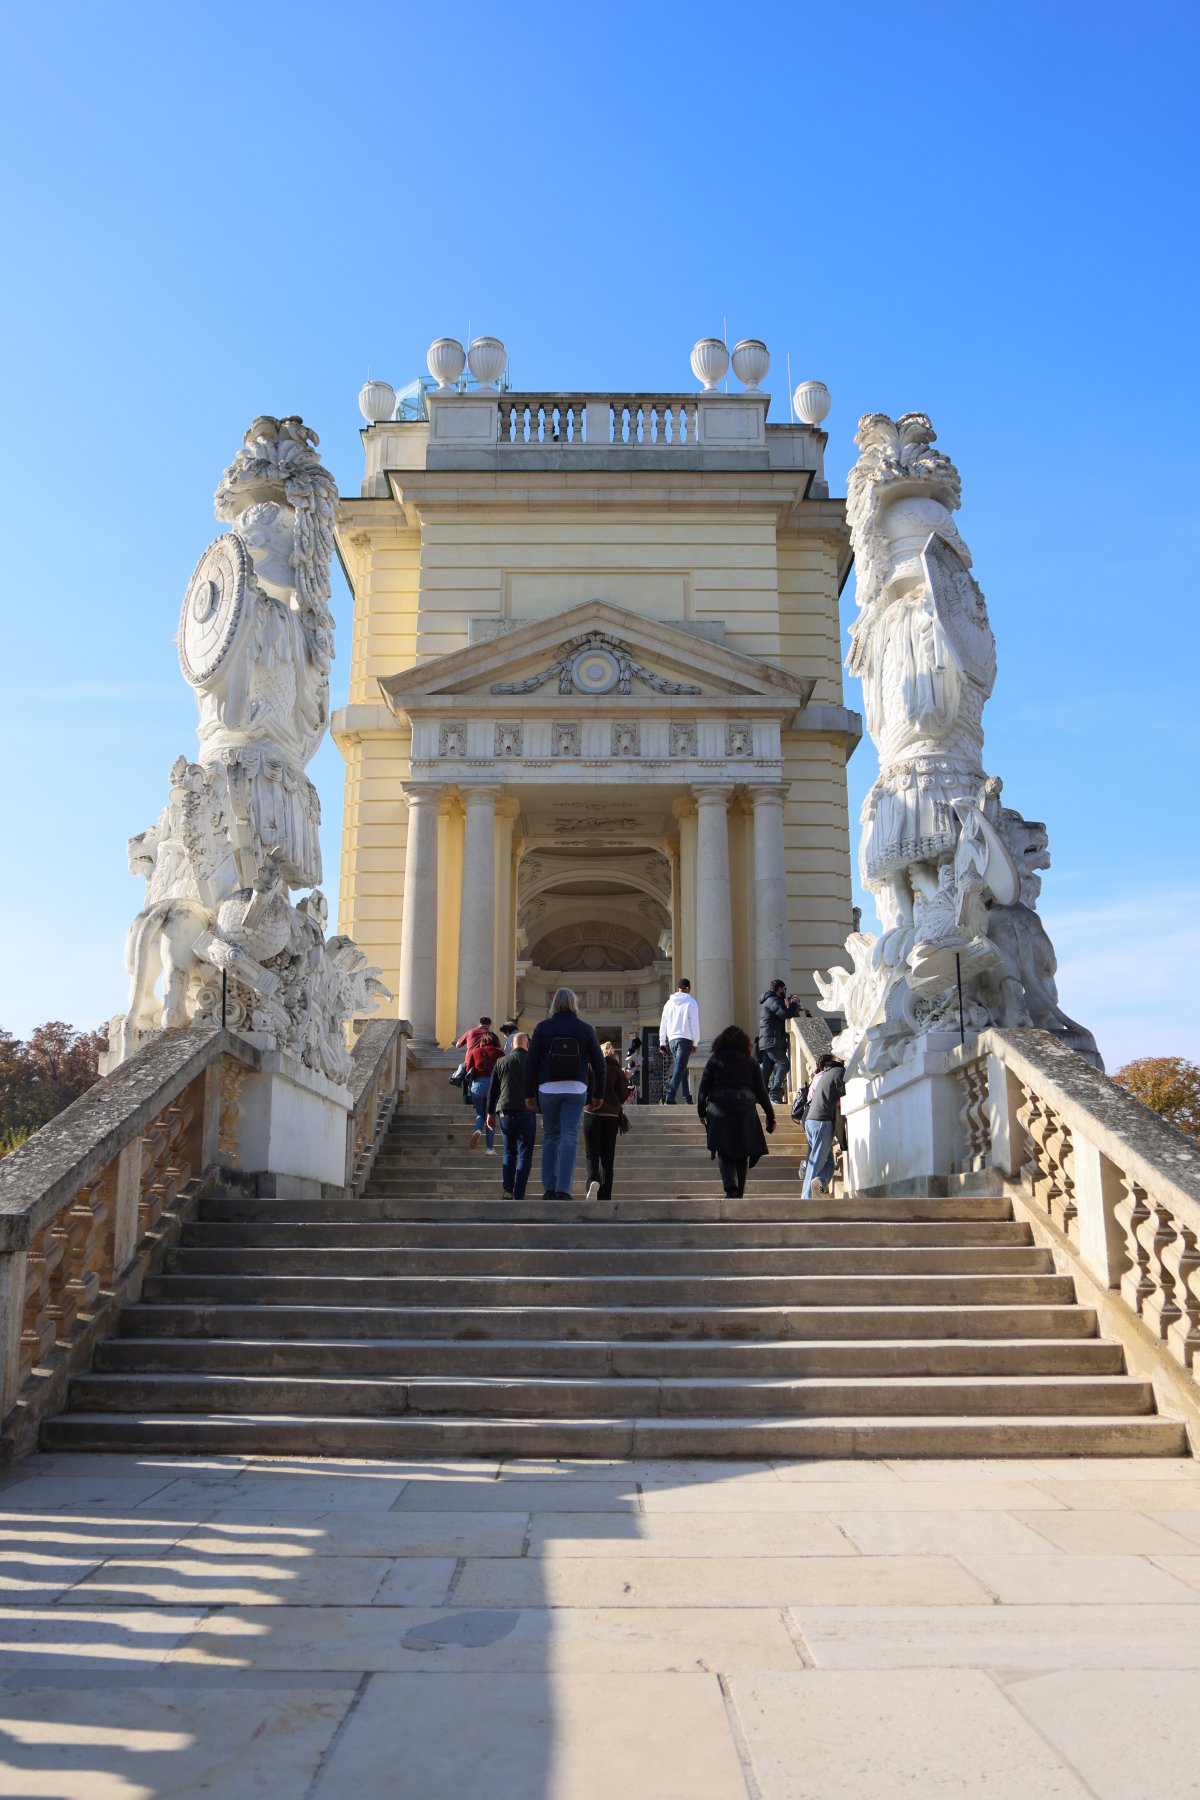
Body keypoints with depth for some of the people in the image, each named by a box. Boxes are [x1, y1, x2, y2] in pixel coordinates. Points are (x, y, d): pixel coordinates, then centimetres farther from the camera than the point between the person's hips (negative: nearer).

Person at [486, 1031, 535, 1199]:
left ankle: (507, 1189, -3)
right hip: (527, 1113, -2)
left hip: (505, 1112, 3)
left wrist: (490, 1113, 17)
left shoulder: (501, 1062, 8)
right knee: (524, 1155, 2)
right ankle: (518, 1195, -5)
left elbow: (492, 1090, 10)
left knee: (509, 1153, 14)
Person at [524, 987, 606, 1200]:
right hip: (576, 1089, -1)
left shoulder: (542, 1028, 1)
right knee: (570, 1138, -2)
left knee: (550, 1136, 12)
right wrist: (598, 1094, 12)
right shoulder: (585, 1029, 3)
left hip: (548, 1088, 1)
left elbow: (531, 1062, -1)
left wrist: (529, 1094, 5)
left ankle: (549, 1188, 10)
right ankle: (563, 1190, -11)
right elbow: (598, 1064, 4)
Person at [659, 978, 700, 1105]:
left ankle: (688, 1098, 16)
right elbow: (695, 1024, -5)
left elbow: (663, 1024, 13)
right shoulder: (690, 1003, -2)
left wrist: (662, 1042, 17)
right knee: (679, 1069, -11)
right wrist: (695, 1042, 1)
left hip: (672, 1039, 6)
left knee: (682, 1070, 15)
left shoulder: (669, 1003, 12)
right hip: (685, 1039, -5)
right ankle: (669, 1097, -23)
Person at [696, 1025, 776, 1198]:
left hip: (720, 1111, -2)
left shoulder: (714, 1060, 5)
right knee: (742, 1154, 11)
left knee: (723, 1152, -1)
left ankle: (731, 1188, -22)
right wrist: (770, 1116, 12)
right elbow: (761, 1091, 8)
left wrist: (701, 1112, 10)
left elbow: (703, 1088, 2)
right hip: (745, 1112, 2)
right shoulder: (750, 1062, 9)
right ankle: (739, 1193, 12)